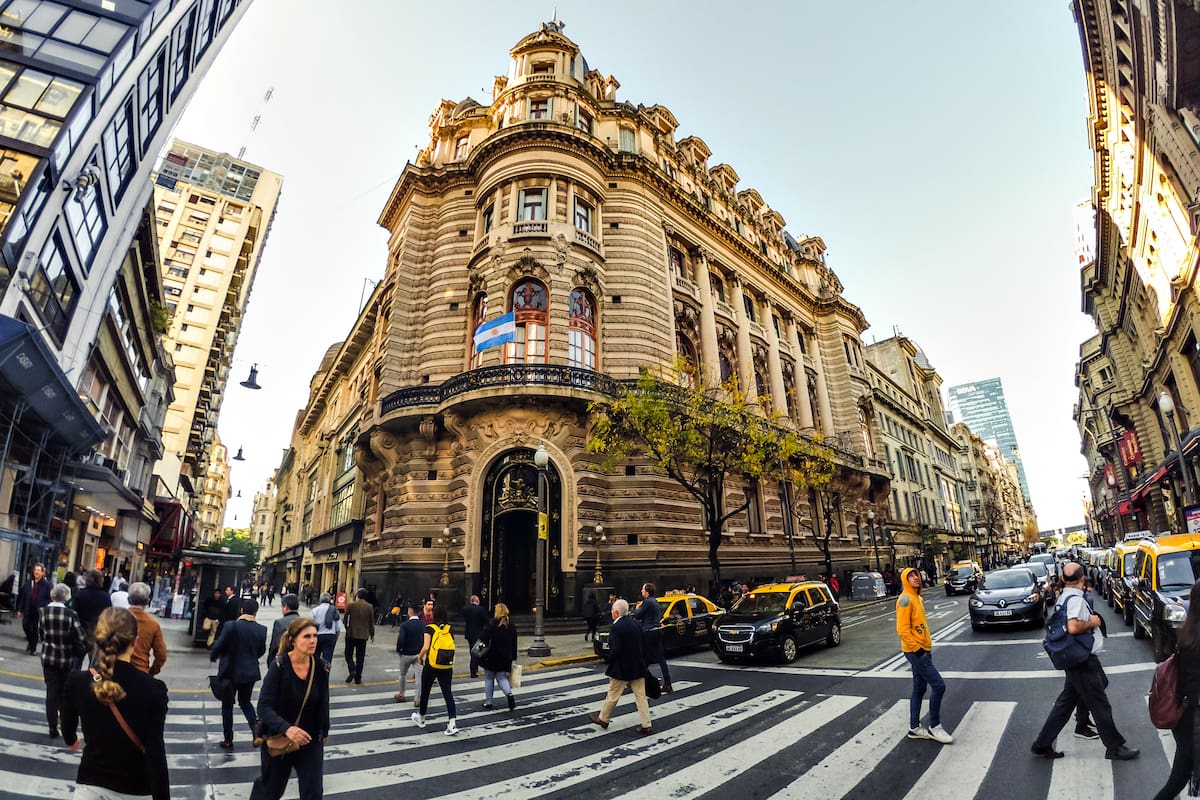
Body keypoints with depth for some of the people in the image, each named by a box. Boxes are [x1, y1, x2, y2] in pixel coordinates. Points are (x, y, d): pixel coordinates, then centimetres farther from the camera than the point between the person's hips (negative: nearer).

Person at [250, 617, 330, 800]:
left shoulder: (321, 668, -12)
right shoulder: (279, 665, -22)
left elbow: (323, 705, 0)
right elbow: (264, 707, -25)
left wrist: (324, 732, 11)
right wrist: (286, 728, -40)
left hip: (310, 740, 2)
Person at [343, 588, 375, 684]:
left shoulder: (351, 605, -9)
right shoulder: (370, 607, -4)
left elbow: (345, 618, -4)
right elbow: (371, 622, 1)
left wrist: (347, 627, 14)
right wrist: (372, 634, 11)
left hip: (351, 634, -2)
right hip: (363, 635, 2)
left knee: (349, 654, 13)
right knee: (360, 656, 10)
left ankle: (352, 670, -9)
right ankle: (358, 678, 12)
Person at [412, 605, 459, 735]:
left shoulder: (430, 628, -6)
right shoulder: (449, 629, 4)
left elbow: (426, 647, -15)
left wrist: (419, 657, 4)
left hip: (431, 665, -3)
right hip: (447, 667, 3)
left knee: (425, 691, 18)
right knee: (447, 693, 4)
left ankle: (421, 718, 38)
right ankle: (452, 723, -6)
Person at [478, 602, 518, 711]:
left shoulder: (492, 624, -13)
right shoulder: (511, 626, 4)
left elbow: (483, 638, -20)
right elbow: (514, 644, 9)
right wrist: (513, 657, 15)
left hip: (491, 657, -4)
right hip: (505, 657, 4)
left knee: (489, 679, 12)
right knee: (502, 678, 13)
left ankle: (488, 702, 17)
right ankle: (509, 694, -12)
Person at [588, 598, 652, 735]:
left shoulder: (617, 627, -20)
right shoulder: (635, 623, 3)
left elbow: (616, 649, -21)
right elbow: (641, 645, 9)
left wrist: (610, 665, -6)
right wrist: (639, 660, 16)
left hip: (622, 668, -7)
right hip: (638, 667, 7)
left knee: (613, 695, 11)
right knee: (640, 696, 12)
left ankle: (603, 718, 29)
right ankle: (646, 725, 14)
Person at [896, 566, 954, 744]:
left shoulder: (917, 598, 13)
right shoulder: (905, 598, -17)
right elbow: (903, 629, -21)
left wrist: (927, 646, 15)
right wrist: (916, 648, -21)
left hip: (923, 650, 9)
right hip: (915, 651, -9)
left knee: (919, 689, 13)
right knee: (938, 685, -8)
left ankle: (914, 728, 22)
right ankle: (934, 727, 6)